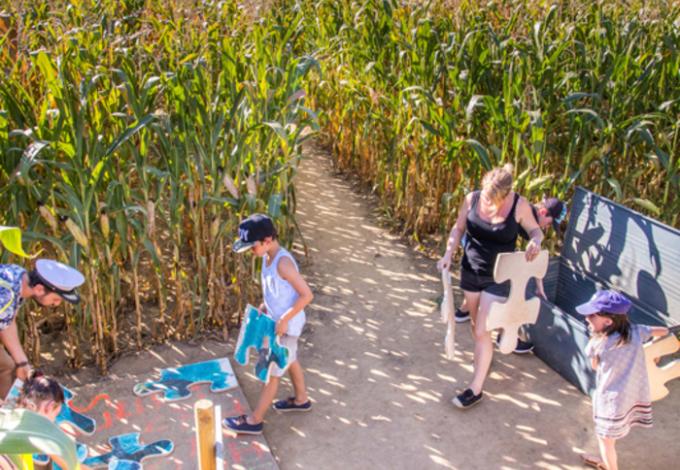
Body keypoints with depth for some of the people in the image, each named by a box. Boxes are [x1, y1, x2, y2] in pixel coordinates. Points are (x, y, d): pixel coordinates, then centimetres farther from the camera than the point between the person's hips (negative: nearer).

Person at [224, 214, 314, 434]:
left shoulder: (283, 263, -30)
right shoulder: (268, 257, -2)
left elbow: (306, 294, -28)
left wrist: (285, 319, -24)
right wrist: (265, 304, 2)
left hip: (286, 326, -9)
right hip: (277, 321, 9)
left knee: (272, 372, 4)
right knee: (290, 361, 26)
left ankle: (255, 420, 17)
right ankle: (301, 400, 47)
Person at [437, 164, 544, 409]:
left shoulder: (519, 205, -18)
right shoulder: (471, 199, -12)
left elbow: (535, 229, -2)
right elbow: (458, 228, 4)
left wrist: (536, 241, -24)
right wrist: (448, 254, -8)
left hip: (498, 278, -3)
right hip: (470, 271, 4)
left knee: (482, 331, -3)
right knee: (477, 324, 20)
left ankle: (476, 388, 10)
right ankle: (483, 357, 48)